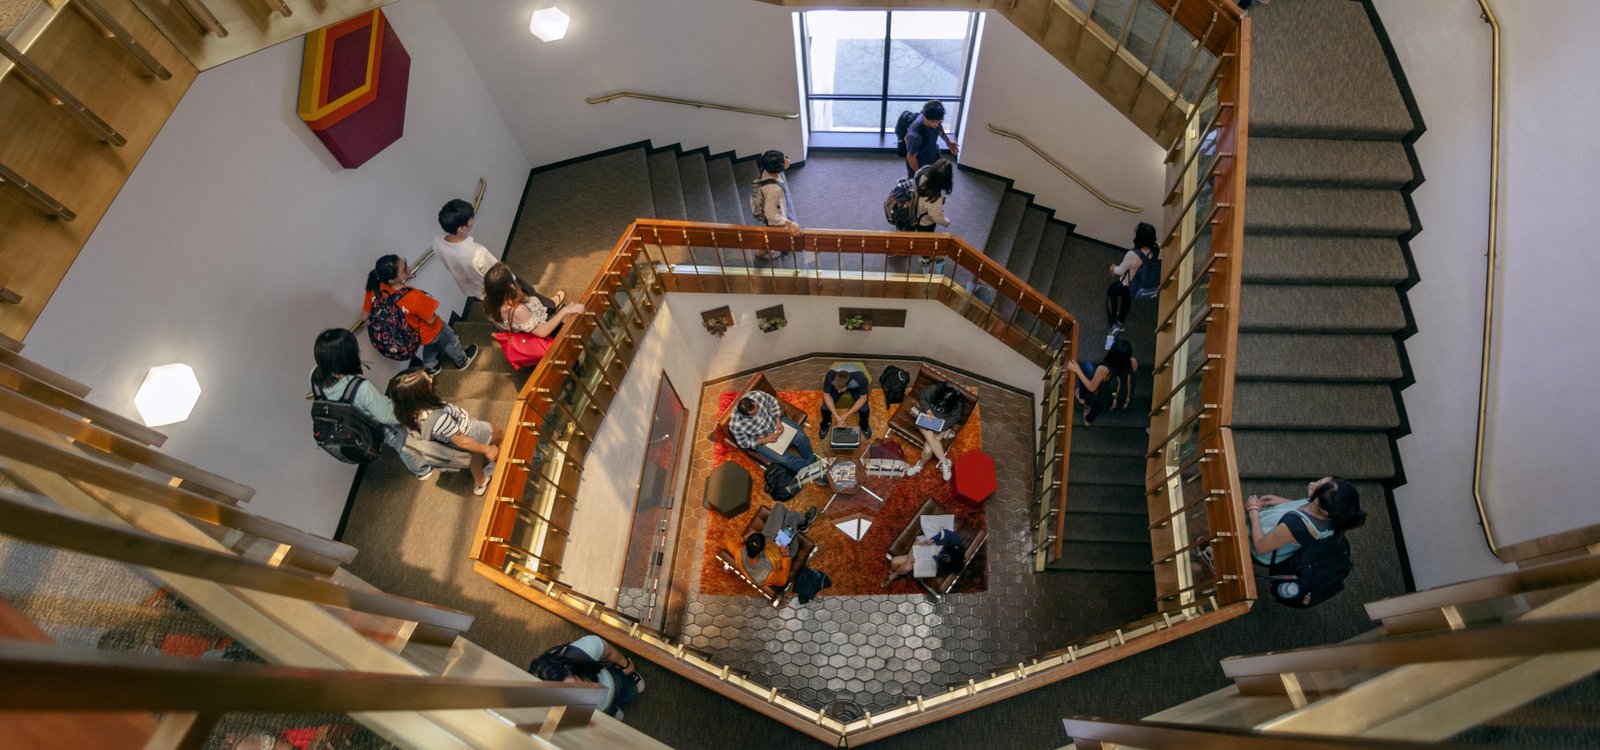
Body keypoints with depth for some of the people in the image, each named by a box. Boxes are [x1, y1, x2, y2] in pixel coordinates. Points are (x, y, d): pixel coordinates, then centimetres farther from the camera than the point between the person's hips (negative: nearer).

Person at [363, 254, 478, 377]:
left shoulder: (375, 290, -27)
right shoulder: (414, 297, -44)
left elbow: (364, 316, -11)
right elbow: (431, 320, -27)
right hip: (427, 333, -5)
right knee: (450, 340, 30)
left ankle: (430, 367, 63)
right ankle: (462, 361, 58)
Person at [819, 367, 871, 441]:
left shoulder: (861, 378, -43)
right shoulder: (830, 376, -40)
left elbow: (863, 398, -27)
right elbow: (826, 395, -24)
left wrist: (847, 414, -32)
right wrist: (836, 415, -33)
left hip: (856, 388, -1)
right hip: (835, 385, 1)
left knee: (864, 409, -22)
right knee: (825, 408, -18)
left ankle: (864, 425, 15)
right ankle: (825, 424, 18)